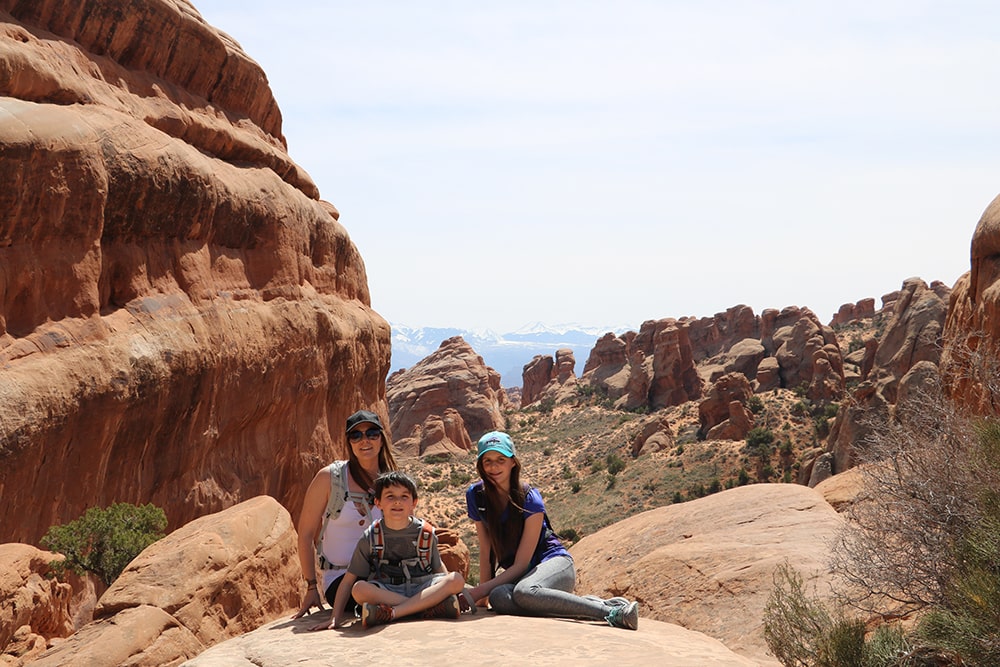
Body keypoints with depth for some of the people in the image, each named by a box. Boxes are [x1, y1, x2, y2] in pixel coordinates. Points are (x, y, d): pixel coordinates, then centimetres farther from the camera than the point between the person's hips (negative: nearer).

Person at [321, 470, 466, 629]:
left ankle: (390, 613, -34)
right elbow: (349, 580, 0)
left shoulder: (426, 533, 3)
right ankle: (433, 606, -32)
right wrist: (336, 615, -8)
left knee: (456, 579, -25)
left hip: (422, 589, 1)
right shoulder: (371, 537, 0)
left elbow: (439, 568, 14)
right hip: (385, 592, -1)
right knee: (360, 589, -32)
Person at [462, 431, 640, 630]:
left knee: (523, 592, -40)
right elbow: (486, 552, 3)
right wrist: (483, 596, -3)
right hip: (516, 573, 4)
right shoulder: (476, 496, -1)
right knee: (498, 598, -34)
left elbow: (521, 564, -16)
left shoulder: (529, 499, -15)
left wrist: (479, 591, -22)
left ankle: (613, 612, -36)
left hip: (554, 563, -4)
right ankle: (587, 603, -21)